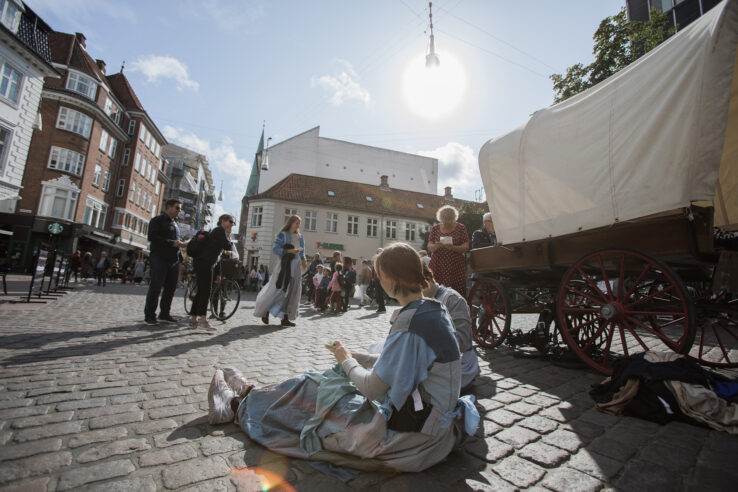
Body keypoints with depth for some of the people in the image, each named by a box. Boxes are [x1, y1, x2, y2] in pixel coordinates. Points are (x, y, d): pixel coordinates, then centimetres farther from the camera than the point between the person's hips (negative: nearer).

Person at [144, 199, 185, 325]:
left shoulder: (175, 224, 22)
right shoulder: (157, 220, -1)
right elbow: (152, 237, -13)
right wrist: (171, 243, -17)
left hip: (174, 260, 7)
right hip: (160, 259, -7)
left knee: (170, 288, 8)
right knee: (155, 288, -5)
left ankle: (164, 313, 17)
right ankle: (149, 315, 3)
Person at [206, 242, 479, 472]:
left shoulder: (411, 324, -29)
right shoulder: (434, 309, 1)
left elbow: (372, 388, -22)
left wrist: (346, 361, -3)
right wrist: (355, 356, 9)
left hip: (413, 438, -8)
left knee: (313, 392, 3)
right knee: (322, 379, 12)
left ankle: (240, 405, 29)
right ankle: (251, 395, 34)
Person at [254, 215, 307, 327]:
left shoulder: (300, 237, 15)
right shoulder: (282, 235, -2)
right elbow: (275, 248, -9)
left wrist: (303, 260, -1)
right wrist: (288, 251, -20)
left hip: (296, 267, 6)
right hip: (284, 265, -6)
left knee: (292, 292, 2)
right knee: (277, 289, -8)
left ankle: (285, 318, 7)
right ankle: (265, 312, 12)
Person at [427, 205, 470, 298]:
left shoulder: (460, 228, 7)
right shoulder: (435, 228, 11)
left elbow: (466, 247, 1)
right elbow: (429, 246, 6)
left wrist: (453, 247, -19)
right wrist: (436, 246, -17)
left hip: (456, 266, -1)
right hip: (437, 266, 1)